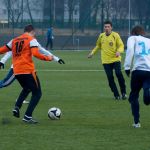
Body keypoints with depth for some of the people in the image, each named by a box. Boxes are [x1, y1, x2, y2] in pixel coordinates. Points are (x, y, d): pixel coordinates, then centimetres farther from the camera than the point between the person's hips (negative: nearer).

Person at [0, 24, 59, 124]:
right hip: (28, 71, -7)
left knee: (26, 89, 32)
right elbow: (35, 53, -17)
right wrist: (47, 58, -8)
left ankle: (17, 108, 12)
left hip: (16, 71, 7)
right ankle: (28, 116, -9)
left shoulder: (14, 40, 15)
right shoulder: (31, 40, -1)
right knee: (37, 93, 3)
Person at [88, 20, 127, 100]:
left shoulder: (115, 35, -5)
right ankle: (116, 95, 7)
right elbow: (98, 46, 25)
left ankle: (123, 92, -7)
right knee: (110, 78, -2)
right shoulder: (101, 36, 8)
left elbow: (121, 45, -6)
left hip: (115, 59, -4)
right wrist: (92, 53, 18)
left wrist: (118, 51, -26)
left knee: (119, 74, -20)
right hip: (106, 61, 4)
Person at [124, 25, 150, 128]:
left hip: (138, 70, -2)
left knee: (134, 96, 16)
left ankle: (137, 122, 10)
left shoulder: (132, 38, 17)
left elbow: (130, 50, -3)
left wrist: (127, 67, -5)